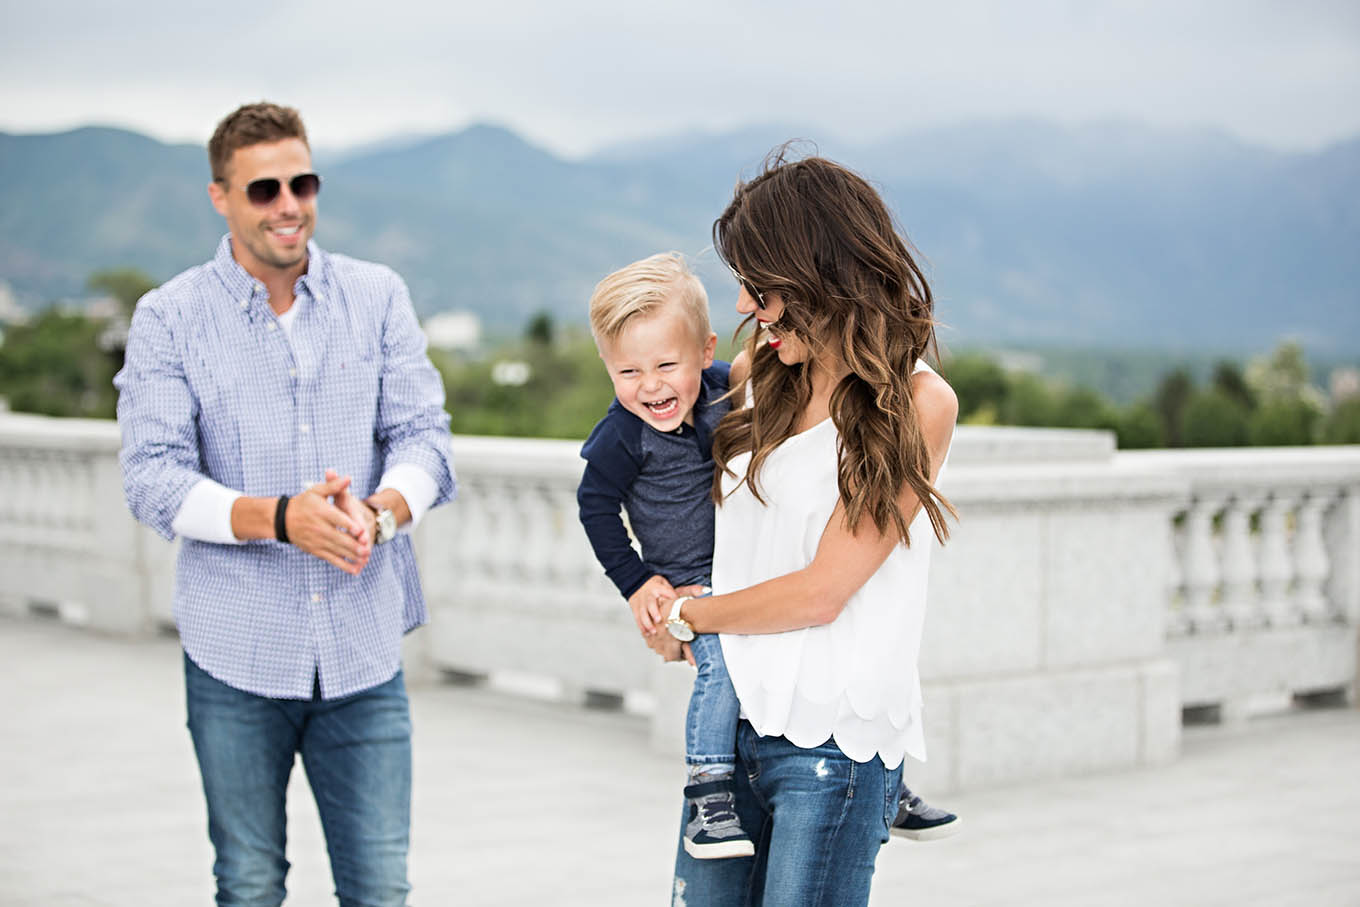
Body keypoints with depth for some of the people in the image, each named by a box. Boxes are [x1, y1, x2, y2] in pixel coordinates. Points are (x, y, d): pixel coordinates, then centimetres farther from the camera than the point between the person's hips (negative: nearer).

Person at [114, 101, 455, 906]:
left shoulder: (378, 297, 5)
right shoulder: (169, 318, -2)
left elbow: (424, 435, 1)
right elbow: (154, 478, -9)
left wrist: (378, 511, -21)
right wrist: (280, 518, -25)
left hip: (364, 649, 1)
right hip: (237, 656, -1)